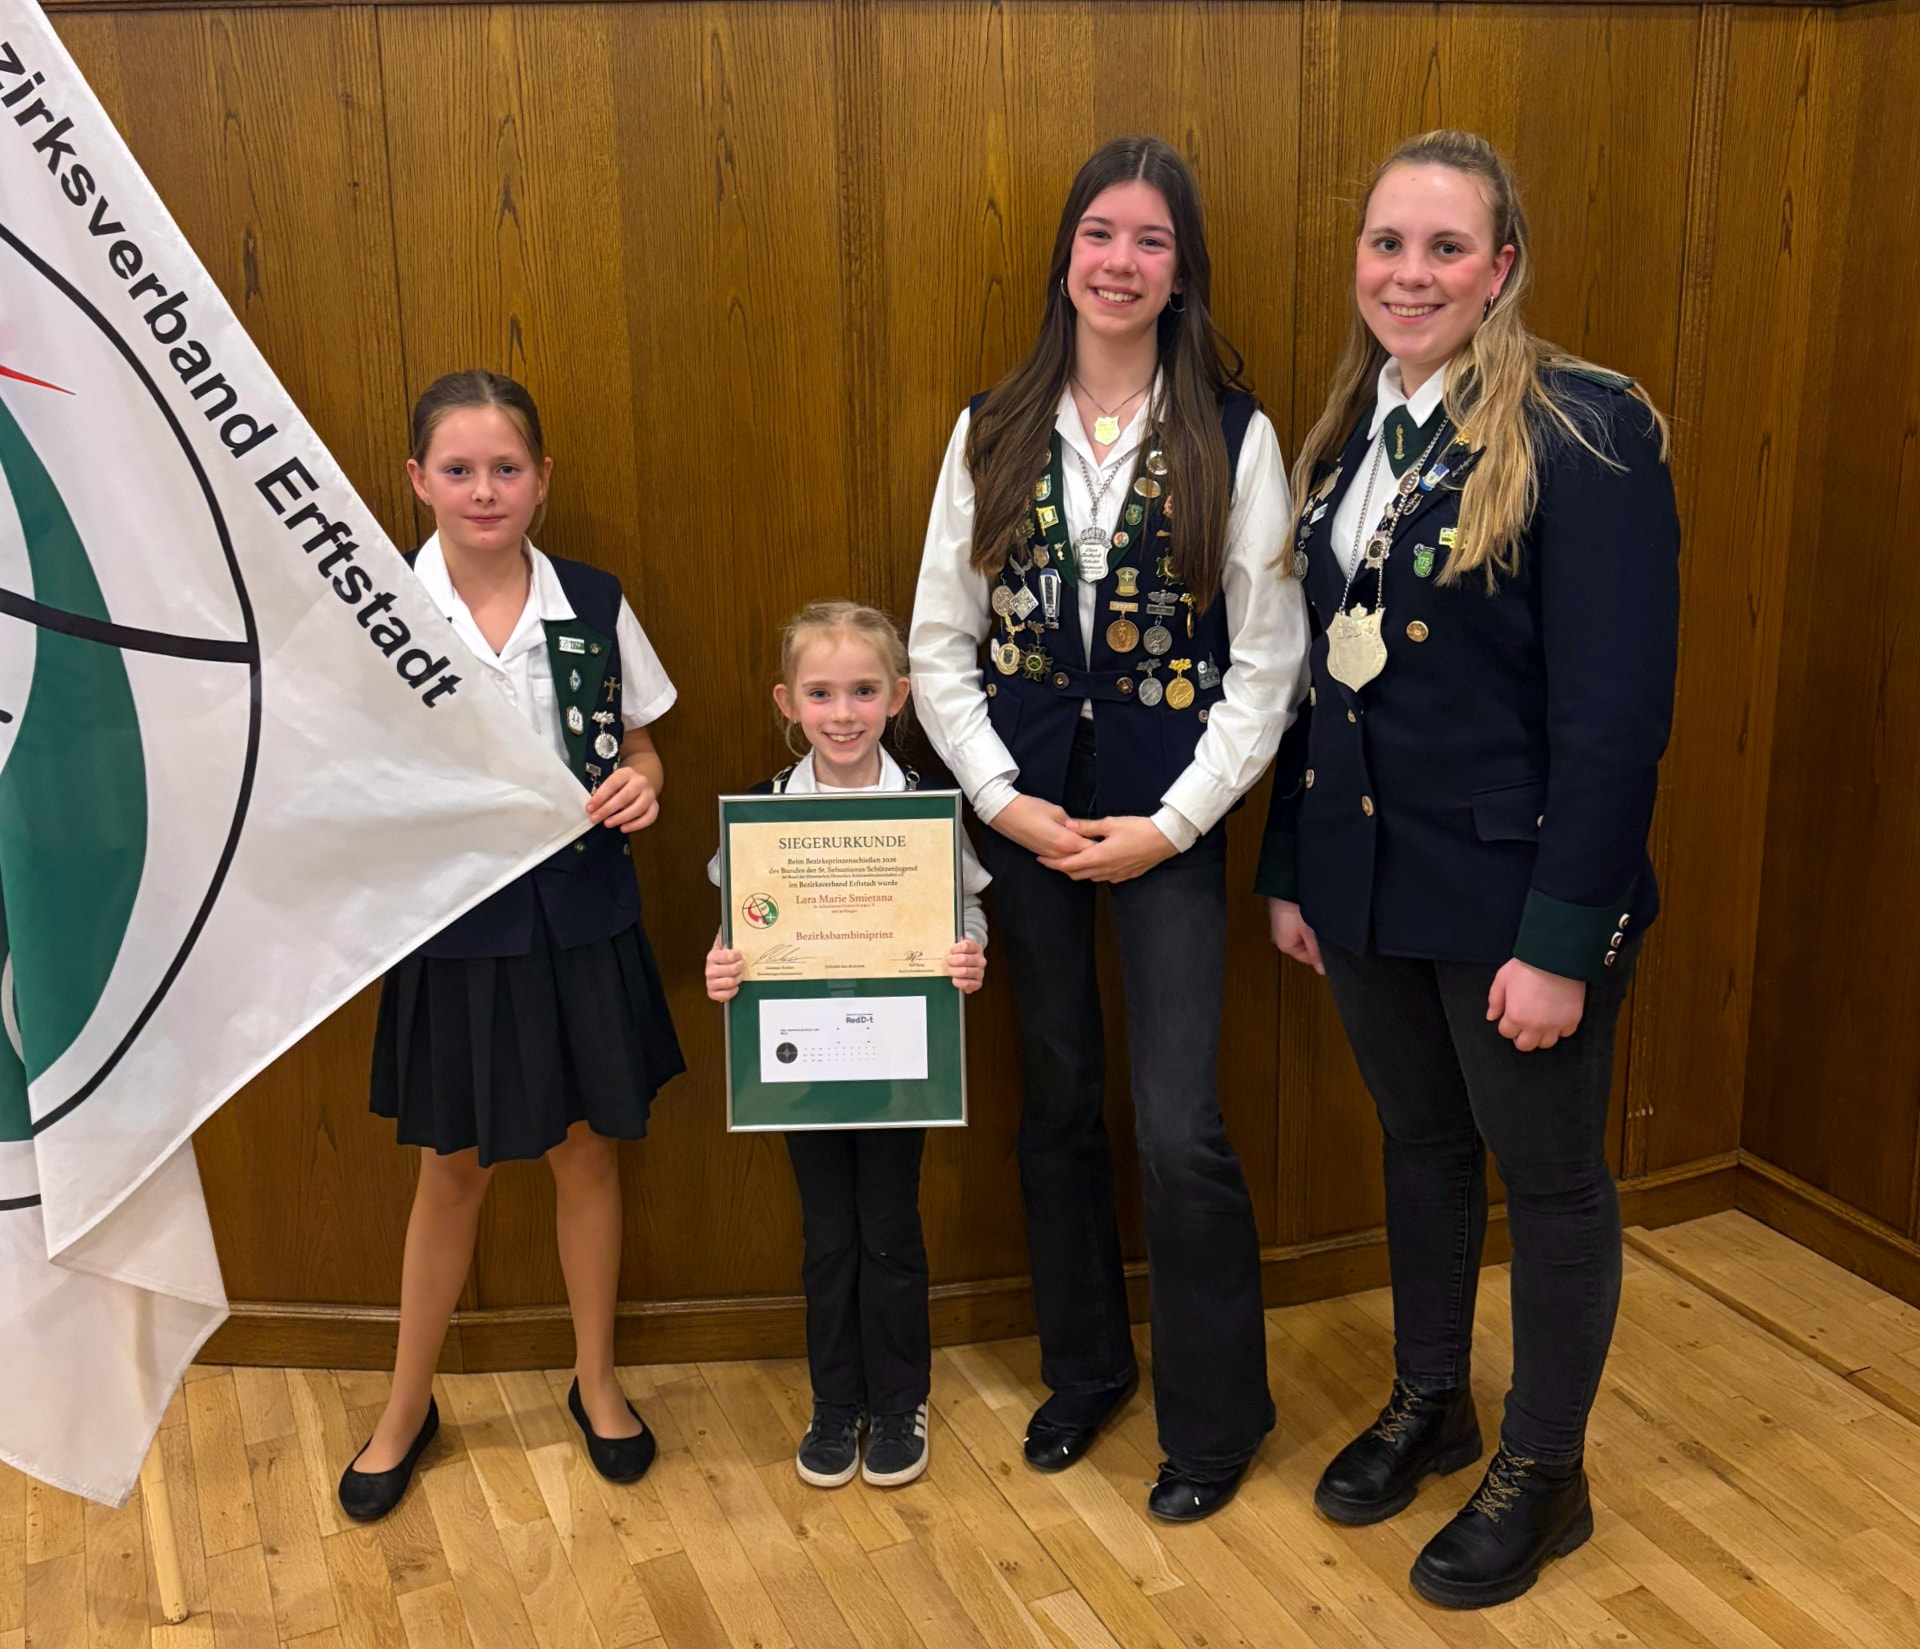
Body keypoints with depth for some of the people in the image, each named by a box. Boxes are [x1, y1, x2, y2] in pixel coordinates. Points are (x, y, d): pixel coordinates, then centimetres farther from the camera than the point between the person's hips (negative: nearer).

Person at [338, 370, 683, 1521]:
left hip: (582, 915, 2)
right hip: (457, 920, -1)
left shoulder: (594, 606, -2)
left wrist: (641, 786, -12)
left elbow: (638, 747, 9)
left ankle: (597, 1382, 34)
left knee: (588, 1148, 13)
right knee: (454, 1166, 12)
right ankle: (408, 1406, 33)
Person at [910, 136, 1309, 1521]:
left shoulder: (1234, 440, -5)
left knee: (1179, 1129, -4)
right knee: (1058, 1101, 14)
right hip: (1025, 812, 3)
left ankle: (1216, 1415, 20)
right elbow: (939, 644, 4)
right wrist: (1002, 795, -7)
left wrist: (1170, 825, -11)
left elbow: (1268, 664, -5)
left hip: (1168, 821, -3)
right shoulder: (994, 434, 3)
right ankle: (1084, 1365, 36)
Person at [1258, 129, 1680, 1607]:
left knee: (1548, 1175, 11)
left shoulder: (1583, 431, -15)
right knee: (1419, 1144, 21)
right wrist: (1292, 868, 10)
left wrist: (1562, 938, -20)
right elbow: (1322, 675, 10)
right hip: (1368, 878, 6)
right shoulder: (1350, 438, 7)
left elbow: (1616, 707, -18)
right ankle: (1429, 1404, 41)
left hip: (1513, 892, -6)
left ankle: (1544, 1472, 31)